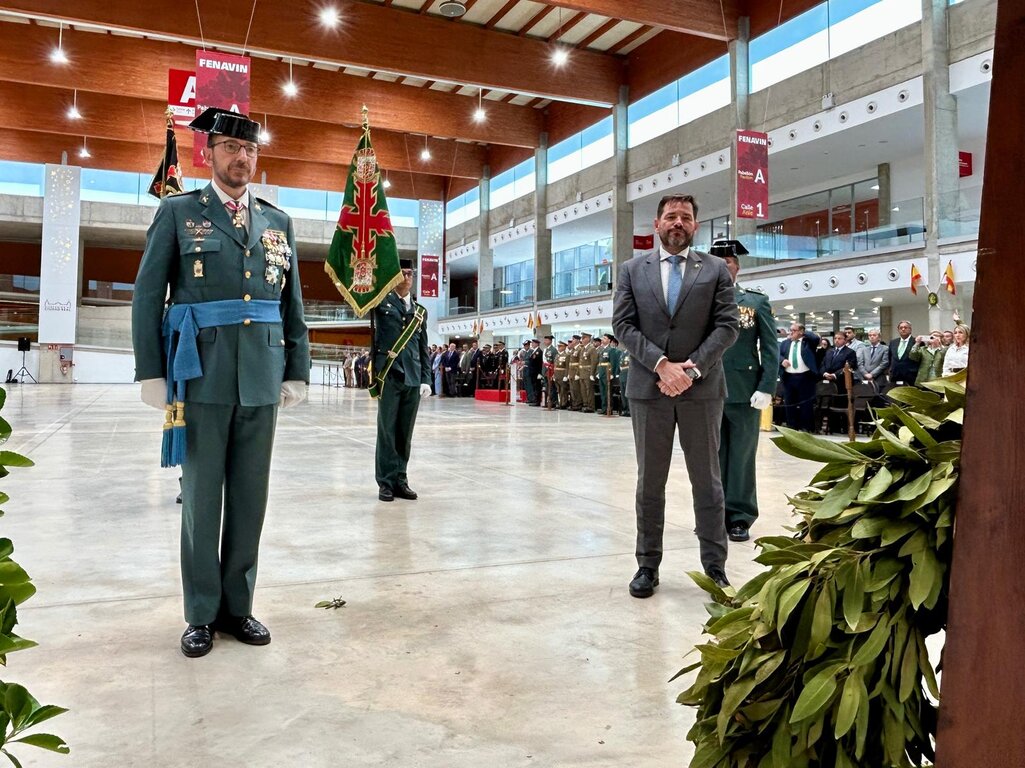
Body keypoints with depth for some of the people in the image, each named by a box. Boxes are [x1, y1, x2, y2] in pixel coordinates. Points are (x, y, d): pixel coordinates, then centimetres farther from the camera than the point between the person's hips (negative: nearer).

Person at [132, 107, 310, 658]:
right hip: (202, 376, -3)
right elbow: (147, 296, 1)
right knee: (201, 497, 5)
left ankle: (237, 605, 21)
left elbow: (293, 304, 13)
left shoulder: (279, 222, 14)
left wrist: (297, 372, 7)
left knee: (250, 497, 8)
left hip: (261, 379, 3)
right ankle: (202, 613, 17)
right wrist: (151, 373, -5)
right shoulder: (178, 212, 6)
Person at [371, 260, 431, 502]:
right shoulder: (382, 301, 6)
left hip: (413, 379, 4)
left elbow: (423, 348, 16)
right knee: (387, 430, -1)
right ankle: (386, 481, 5)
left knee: (405, 432, 7)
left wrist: (425, 379, 8)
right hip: (389, 375, -4)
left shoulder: (420, 311, 16)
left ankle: (400, 480, 14)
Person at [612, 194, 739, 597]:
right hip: (648, 387, 1)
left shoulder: (716, 269, 6)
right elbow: (623, 325, -1)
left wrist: (693, 368, -13)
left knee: (707, 481, 7)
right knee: (650, 482, 8)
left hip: (702, 388, 0)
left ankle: (715, 567, 17)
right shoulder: (632, 269, 8)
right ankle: (648, 564, 19)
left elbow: (727, 325, -1)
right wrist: (661, 364, -13)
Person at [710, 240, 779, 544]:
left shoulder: (757, 301, 6)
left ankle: (740, 517, 13)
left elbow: (771, 348, 2)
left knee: (741, 456, 5)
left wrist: (766, 388, -8)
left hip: (743, 393, -1)